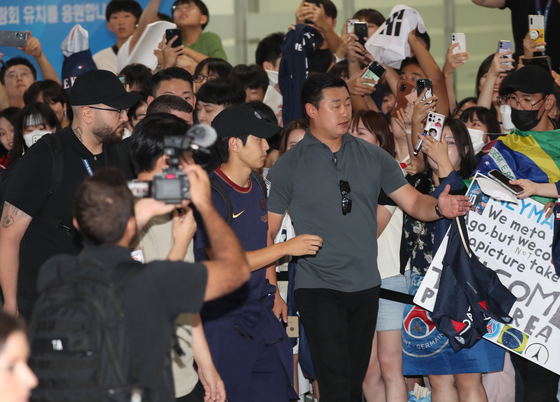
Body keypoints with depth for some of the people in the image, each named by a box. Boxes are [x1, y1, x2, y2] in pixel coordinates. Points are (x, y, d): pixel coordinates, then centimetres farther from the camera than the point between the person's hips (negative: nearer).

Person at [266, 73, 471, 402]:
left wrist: (439, 208, -18)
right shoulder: (288, 167, -2)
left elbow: (413, 202, 5)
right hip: (318, 286, -4)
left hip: (365, 286, 4)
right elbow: (268, 231, -2)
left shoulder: (373, 157, 7)